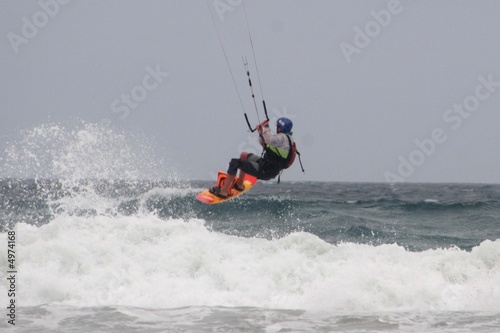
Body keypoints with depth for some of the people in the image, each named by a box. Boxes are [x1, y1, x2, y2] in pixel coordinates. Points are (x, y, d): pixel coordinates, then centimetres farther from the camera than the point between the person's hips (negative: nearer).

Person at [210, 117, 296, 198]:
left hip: (265, 172, -11)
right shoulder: (286, 138, 15)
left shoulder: (283, 138, -17)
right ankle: (239, 184, 34)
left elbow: (269, 140, -40)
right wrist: (261, 133, 6)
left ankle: (223, 191, -15)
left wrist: (266, 127, -24)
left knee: (234, 163, -16)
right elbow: (264, 144, 22)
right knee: (244, 155, 31)